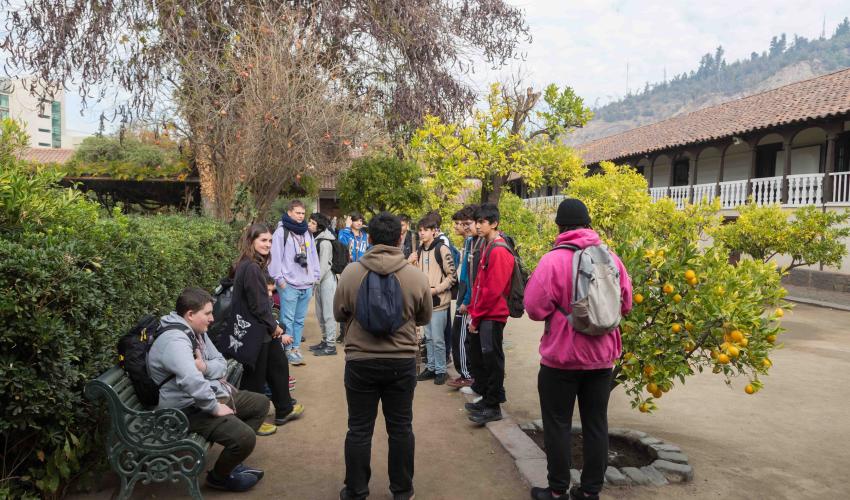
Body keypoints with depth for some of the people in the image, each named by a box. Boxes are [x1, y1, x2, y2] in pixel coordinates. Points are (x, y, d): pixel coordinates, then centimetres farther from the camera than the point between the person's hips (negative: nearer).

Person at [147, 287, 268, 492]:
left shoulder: (197, 331, 7)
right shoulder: (175, 340, -26)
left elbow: (222, 364, 7)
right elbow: (193, 382, -41)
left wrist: (205, 367, -16)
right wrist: (215, 408, -27)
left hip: (210, 394, 11)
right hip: (188, 409, -11)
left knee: (261, 403, 15)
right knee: (245, 437, -24)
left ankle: (232, 460, 20)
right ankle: (220, 476, 7)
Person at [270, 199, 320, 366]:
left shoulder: (307, 233, 15)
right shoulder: (281, 232, -5)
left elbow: (313, 255, 18)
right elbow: (275, 256, -10)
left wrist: (315, 276, 12)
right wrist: (279, 279, -13)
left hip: (306, 284, 6)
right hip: (289, 285, -6)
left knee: (300, 319, 11)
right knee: (288, 319, -2)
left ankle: (296, 348, 19)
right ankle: (288, 350, 6)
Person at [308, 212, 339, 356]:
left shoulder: (324, 242, -14)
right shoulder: (315, 239, 13)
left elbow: (324, 265, -17)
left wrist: (315, 283, -14)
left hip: (327, 279, -9)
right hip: (320, 280, 9)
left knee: (328, 313, -6)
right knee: (320, 313, 15)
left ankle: (331, 345, -1)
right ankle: (325, 340, 27)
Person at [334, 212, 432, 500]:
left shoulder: (350, 273, -11)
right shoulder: (416, 276, -10)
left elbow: (339, 314, 2)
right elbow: (424, 319, 4)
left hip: (360, 361, 0)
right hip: (402, 362, 1)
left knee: (359, 430, 12)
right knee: (400, 428, 14)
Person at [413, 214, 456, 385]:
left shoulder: (442, 249, -10)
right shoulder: (420, 251, 11)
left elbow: (452, 276, -11)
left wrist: (436, 289, -16)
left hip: (439, 301, -7)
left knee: (437, 338, -2)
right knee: (428, 337, 14)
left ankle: (440, 370, 12)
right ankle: (431, 367, 26)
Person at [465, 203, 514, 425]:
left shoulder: (499, 251, -17)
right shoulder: (486, 246, 12)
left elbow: (493, 290, -20)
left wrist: (476, 315, -13)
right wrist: (473, 310, 11)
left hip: (491, 316, -9)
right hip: (481, 314, 9)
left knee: (491, 359, -1)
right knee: (478, 355, 16)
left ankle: (493, 407, 9)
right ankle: (486, 398, 30)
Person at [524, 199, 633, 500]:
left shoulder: (553, 260, -16)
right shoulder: (611, 258, -2)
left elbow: (535, 308, -15)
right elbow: (625, 305, 7)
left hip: (561, 357, -4)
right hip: (601, 357, 4)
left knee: (558, 424, 9)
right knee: (596, 424, 14)